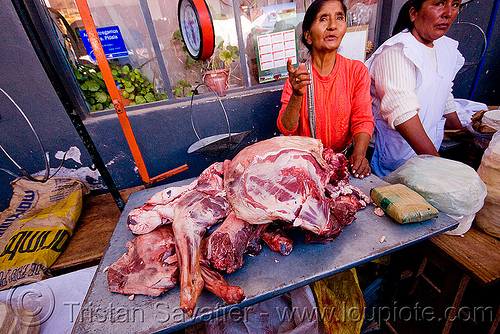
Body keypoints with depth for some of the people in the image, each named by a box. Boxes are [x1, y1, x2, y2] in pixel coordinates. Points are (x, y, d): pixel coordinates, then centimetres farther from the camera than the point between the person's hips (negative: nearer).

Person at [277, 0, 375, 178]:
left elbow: (363, 120, -5)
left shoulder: (357, 70, -2)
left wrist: (359, 153, -23)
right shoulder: (297, 76, -6)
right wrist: (297, 95, -28)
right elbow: (285, 129, -12)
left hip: (343, 158, 2)